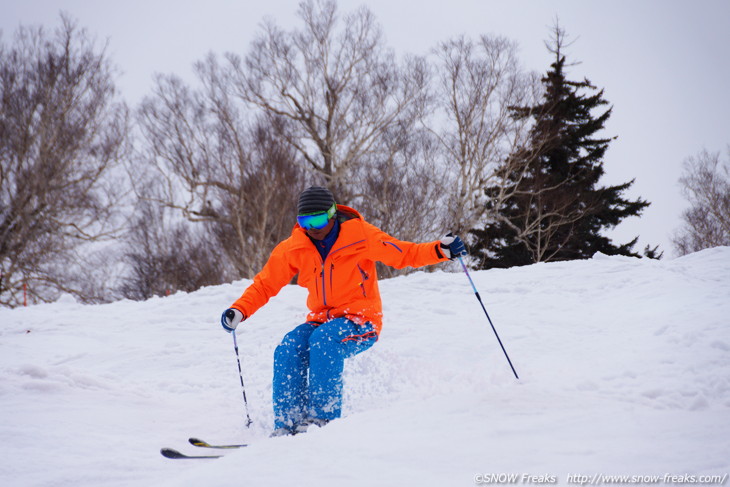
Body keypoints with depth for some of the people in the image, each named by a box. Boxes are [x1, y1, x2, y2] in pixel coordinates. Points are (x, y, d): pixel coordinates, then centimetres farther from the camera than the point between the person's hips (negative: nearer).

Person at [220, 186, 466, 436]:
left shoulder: (361, 236, -10)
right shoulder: (293, 248, -1)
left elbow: (406, 254, -5)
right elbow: (265, 284, 7)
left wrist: (441, 250, -22)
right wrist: (239, 310, -8)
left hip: (361, 322, -4)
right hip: (321, 320, 4)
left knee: (323, 340, -34)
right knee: (288, 350, -24)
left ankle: (324, 416, -28)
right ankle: (287, 423, -18)